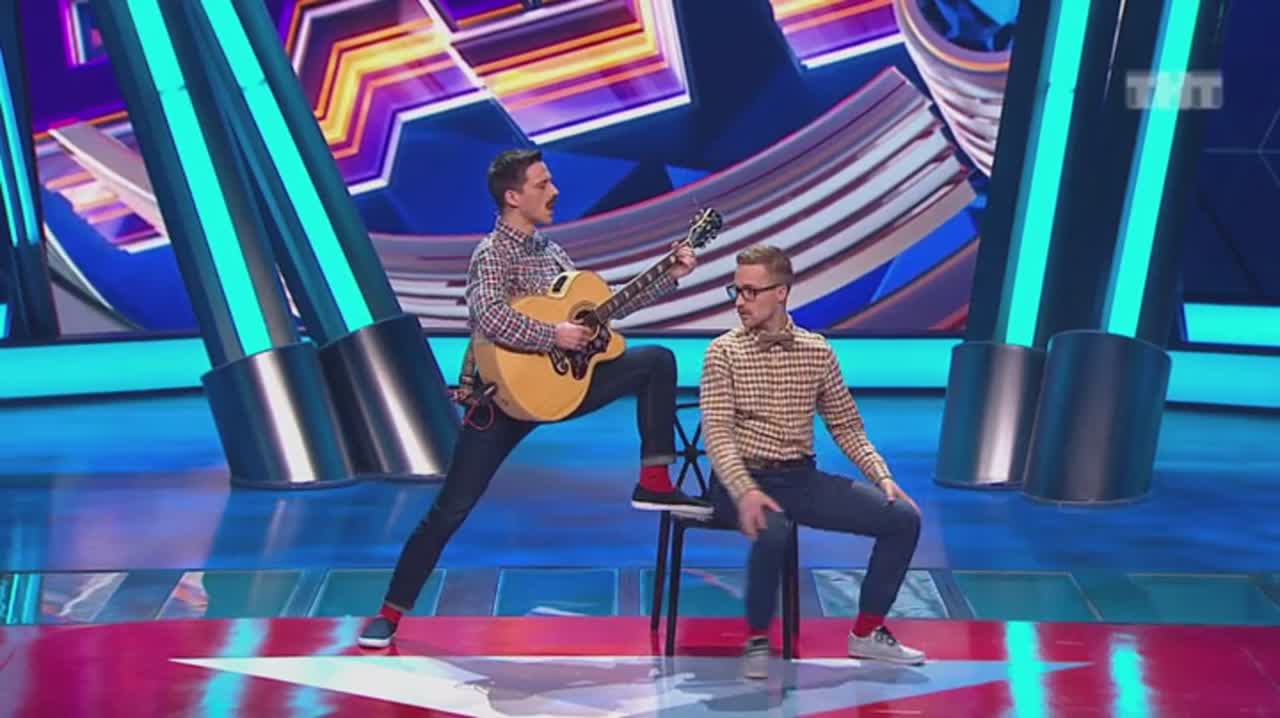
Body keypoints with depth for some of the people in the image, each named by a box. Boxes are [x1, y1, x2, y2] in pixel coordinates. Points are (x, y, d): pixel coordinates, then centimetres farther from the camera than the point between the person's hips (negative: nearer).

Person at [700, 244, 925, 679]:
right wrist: (746, 492, -31)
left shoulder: (817, 352, 6)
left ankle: (866, 633, 7)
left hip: (802, 479, 5)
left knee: (903, 517, -7)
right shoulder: (724, 352, -6)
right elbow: (716, 432, -15)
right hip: (744, 481, -5)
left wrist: (881, 475, -2)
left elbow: (845, 424, 13)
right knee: (771, 531, -38)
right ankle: (757, 640, -15)